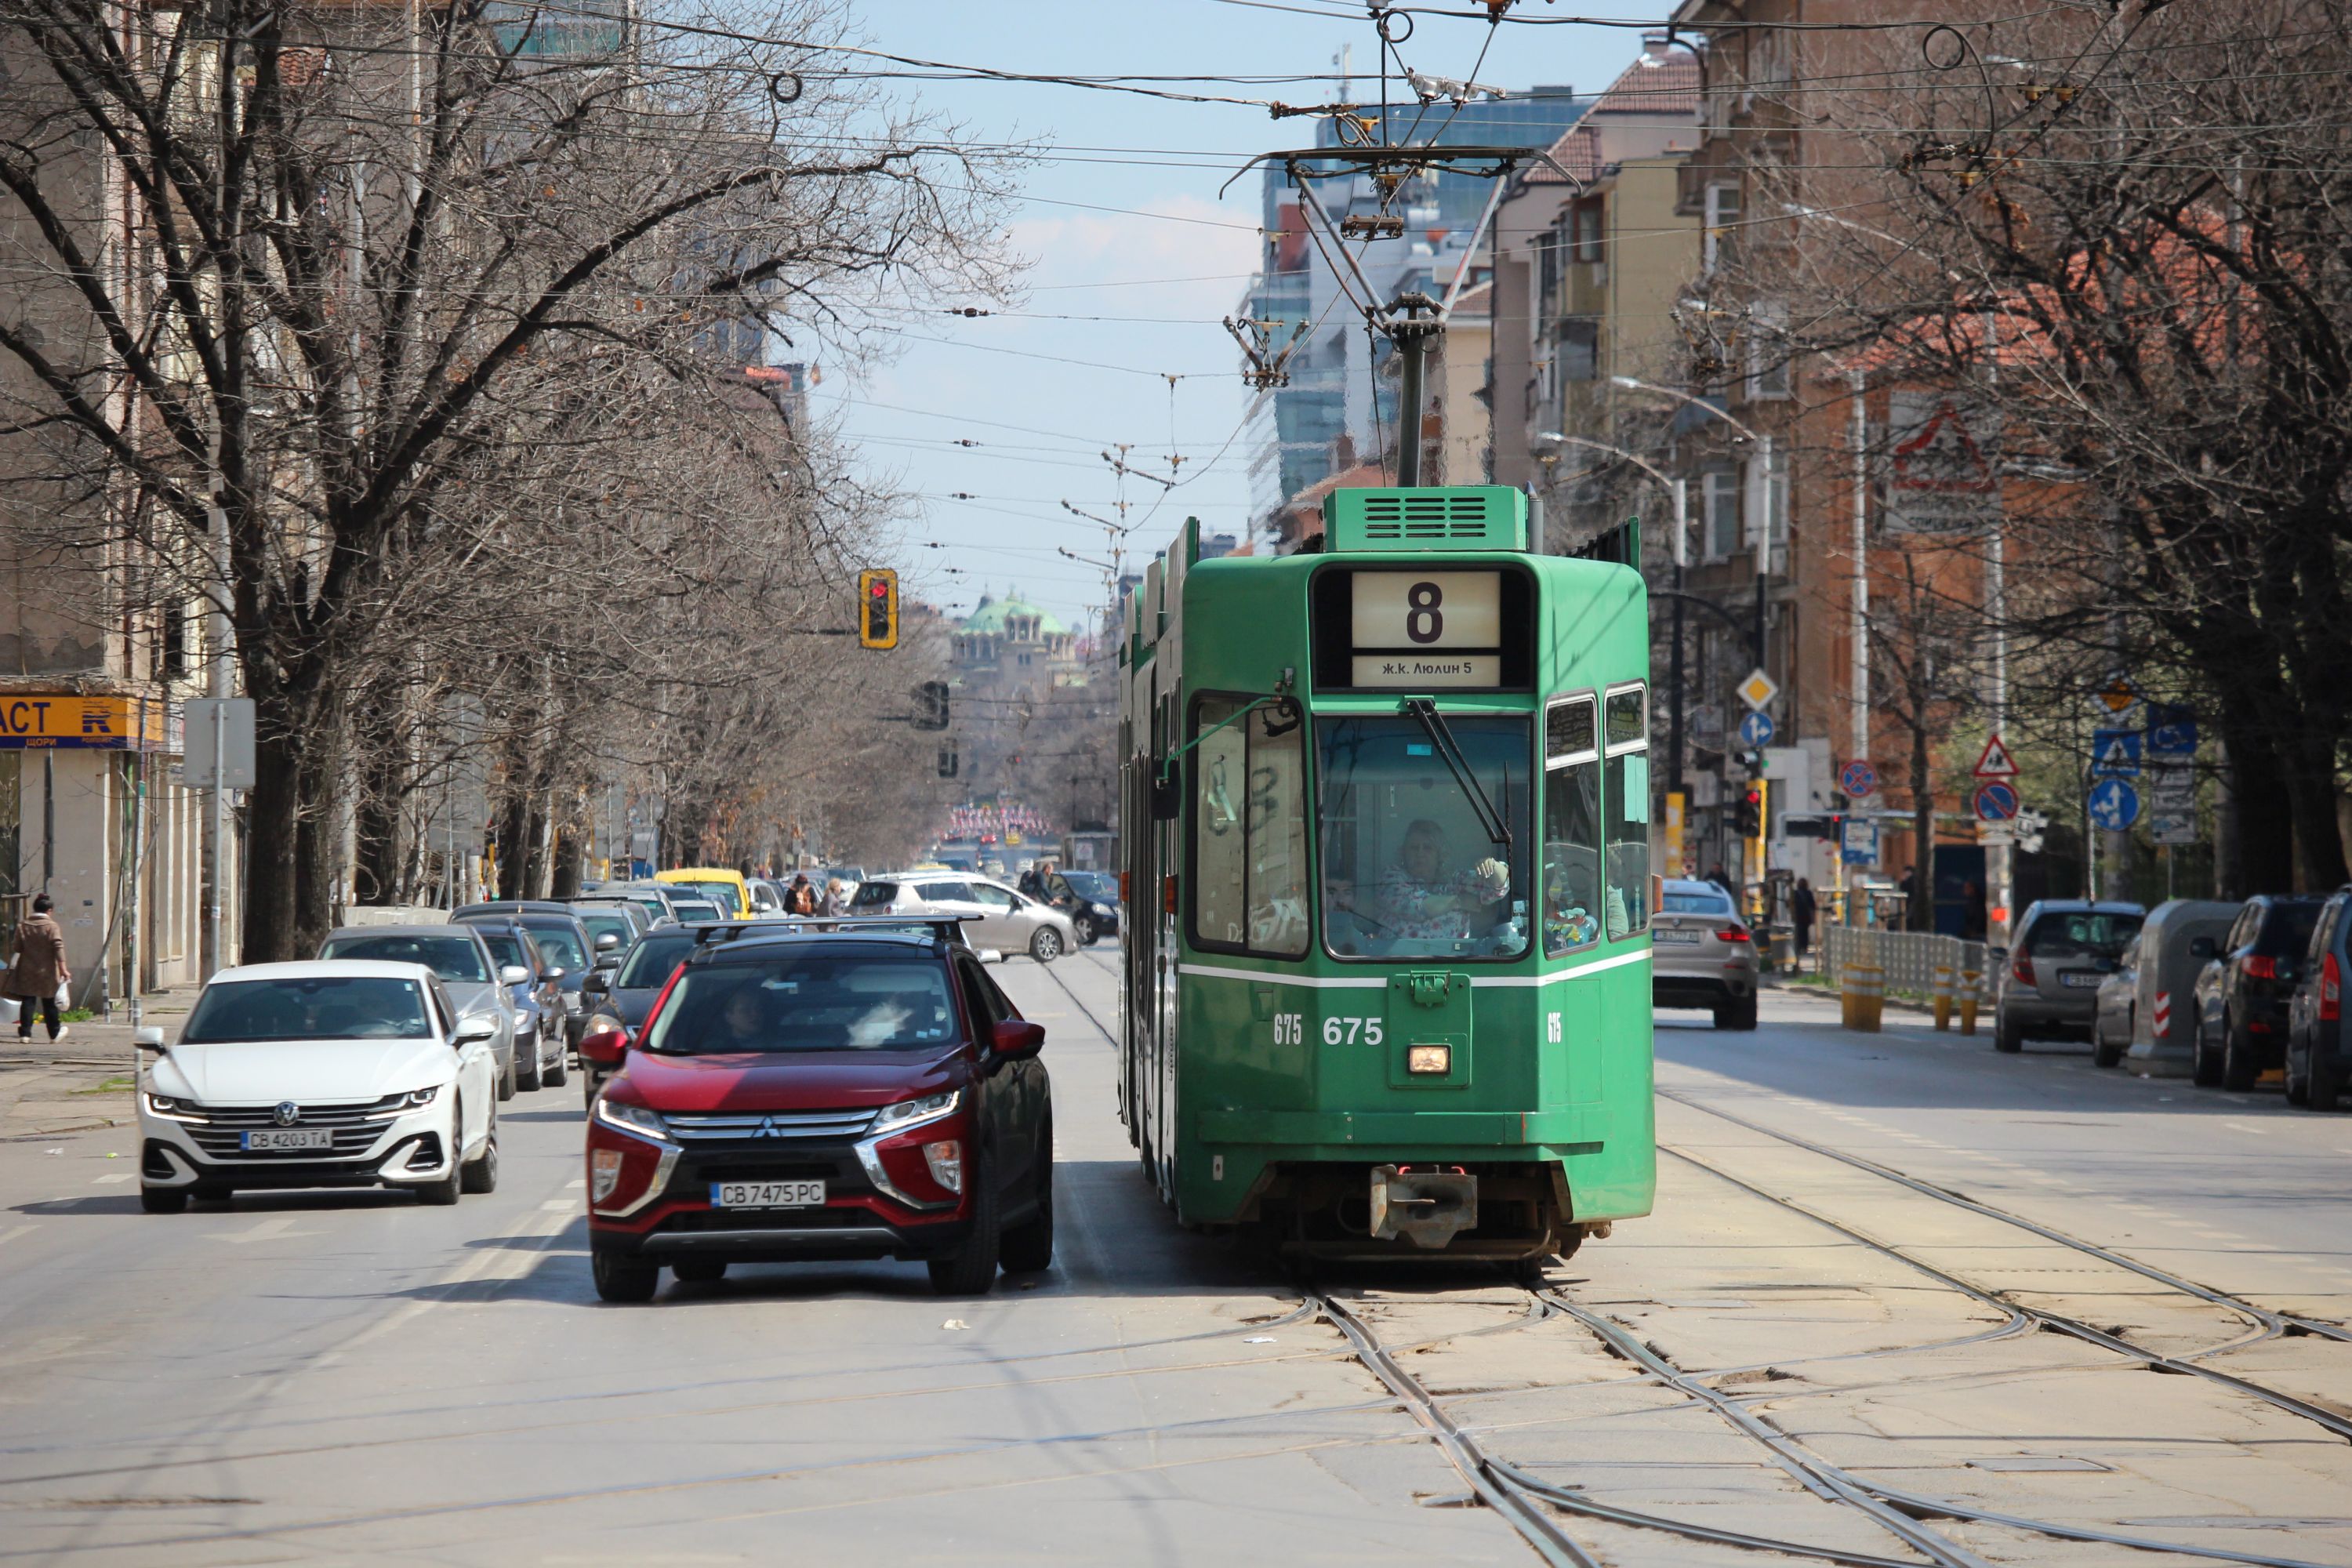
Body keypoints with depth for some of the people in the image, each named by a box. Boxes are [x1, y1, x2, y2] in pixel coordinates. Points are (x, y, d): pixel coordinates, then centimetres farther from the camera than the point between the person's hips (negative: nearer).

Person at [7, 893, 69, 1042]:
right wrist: (63, 969, -17)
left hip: (27, 970, 2)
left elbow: (18, 948, 6)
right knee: (49, 1003, 9)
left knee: (27, 1002, 4)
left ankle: (25, 1033, -4)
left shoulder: (22, 925, 2)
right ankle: (54, 1033, 19)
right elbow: (58, 948, -16)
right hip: (47, 971, -2)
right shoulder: (51, 926, -10)